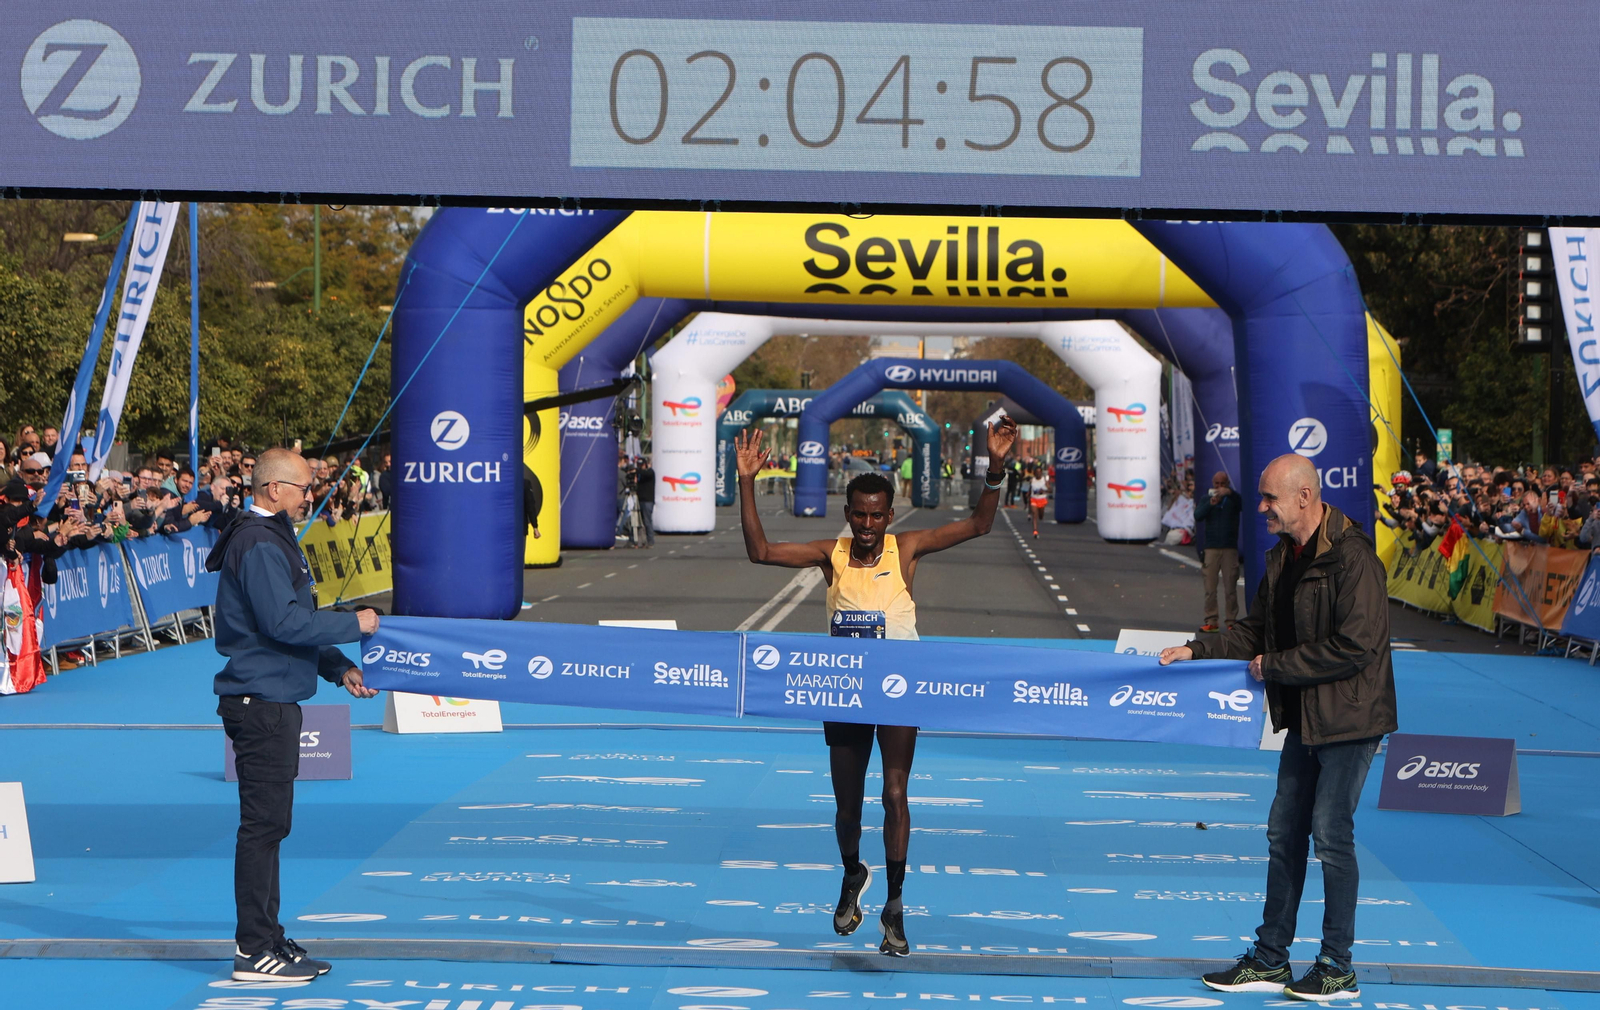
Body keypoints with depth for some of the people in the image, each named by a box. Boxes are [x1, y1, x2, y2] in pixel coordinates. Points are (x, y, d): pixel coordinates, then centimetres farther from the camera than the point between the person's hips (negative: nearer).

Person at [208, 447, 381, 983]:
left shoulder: (273, 538, 19)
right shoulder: (259, 545, -15)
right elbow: (283, 622, -24)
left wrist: (339, 668, 13)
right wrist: (354, 623, -13)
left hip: (272, 701, 11)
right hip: (261, 702, -11)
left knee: (269, 823, 14)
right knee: (262, 824, -7)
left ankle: (266, 939, 20)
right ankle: (254, 951, -4)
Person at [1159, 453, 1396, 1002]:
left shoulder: (1352, 558, -18)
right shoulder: (1282, 557, 10)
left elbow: (1355, 646, -23)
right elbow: (1257, 629, 20)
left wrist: (1275, 666, -16)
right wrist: (1196, 650, 7)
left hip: (1349, 719, -9)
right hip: (1305, 719, 9)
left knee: (1331, 833, -5)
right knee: (1284, 832, 10)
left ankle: (1337, 969, 6)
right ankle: (1269, 961, 18)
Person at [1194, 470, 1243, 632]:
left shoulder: (1233, 499, 7)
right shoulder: (1207, 498, 11)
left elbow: (1243, 506, -15)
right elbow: (1198, 516, -4)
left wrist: (1230, 493, -33)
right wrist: (1210, 504, -21)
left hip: (1230, 548, -1)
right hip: (1211, 548, 1)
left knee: (1230, 587, -5)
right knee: (1210, 587, -3)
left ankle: (1232, 620, -2)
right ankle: (1211, 620, 0)